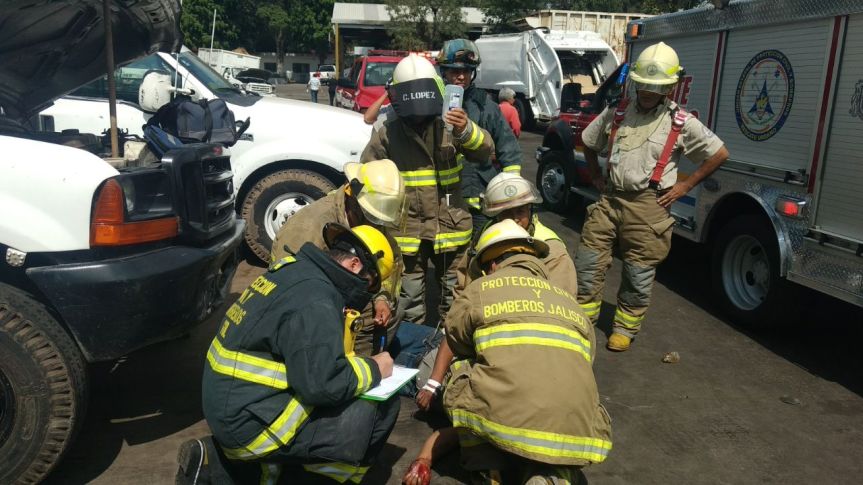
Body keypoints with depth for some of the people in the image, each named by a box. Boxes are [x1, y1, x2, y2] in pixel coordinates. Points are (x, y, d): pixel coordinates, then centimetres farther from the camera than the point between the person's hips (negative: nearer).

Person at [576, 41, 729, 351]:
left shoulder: (681, 123, -3)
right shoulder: (616, 114, 6)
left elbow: (720, 154, 3)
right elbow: (588, 143, 22)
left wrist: (685, 185, -1)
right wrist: (597, 178, 13)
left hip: (648, 207, -3)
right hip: (610, 199, 3)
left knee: (639, 274, 5)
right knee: (588, 263, 4)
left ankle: (625, 328, 22)